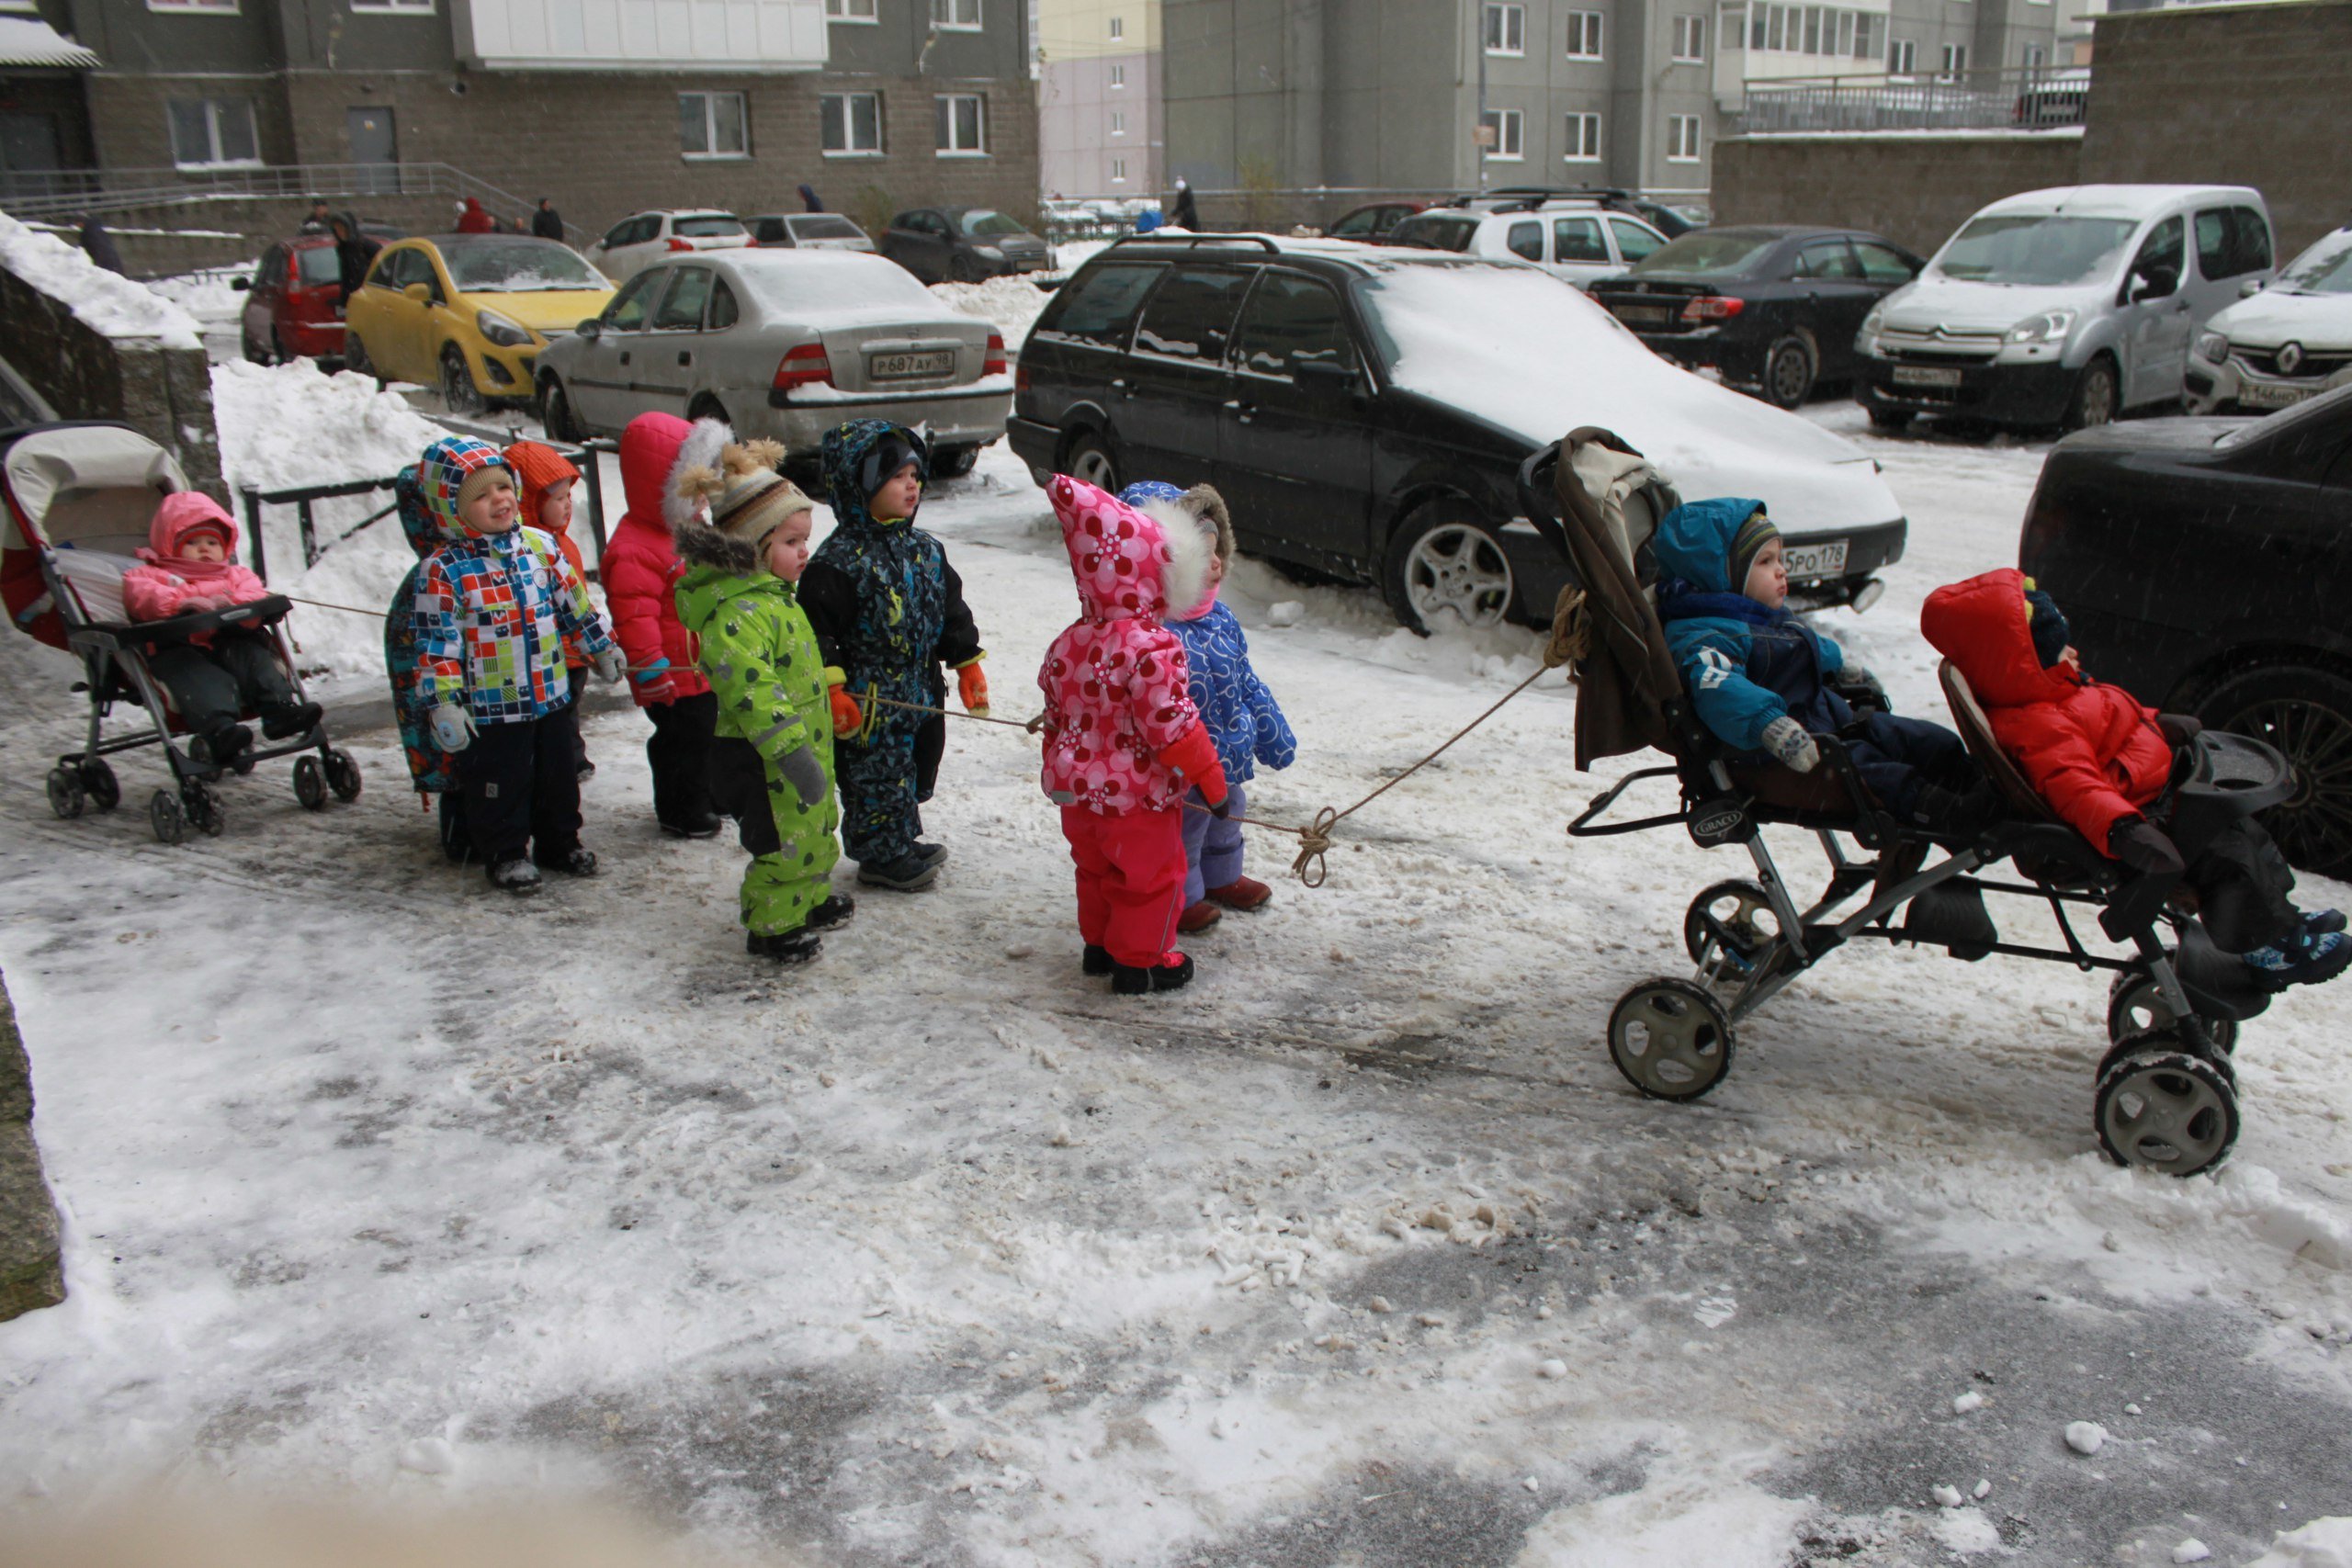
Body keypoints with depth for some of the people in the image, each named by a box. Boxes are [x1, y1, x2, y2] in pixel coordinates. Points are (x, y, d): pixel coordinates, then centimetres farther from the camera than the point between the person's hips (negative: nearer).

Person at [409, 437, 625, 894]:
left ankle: (560, 843, 35)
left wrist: (601, 646, 19)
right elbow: (436, 643, -13)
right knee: (500, 788, 6)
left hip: (551, 697, 5)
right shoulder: (443, 571, -13)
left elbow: (574, 600, 13)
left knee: (558, 778, 18)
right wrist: (442, 702, -17)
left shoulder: (540, 546, 1)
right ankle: (505, 855, 24)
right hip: (490, 709, -5)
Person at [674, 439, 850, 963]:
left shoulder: (772, 594, 10)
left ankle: (811, 901, 43)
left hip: (802, 747, 11)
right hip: (761, 763, -11)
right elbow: (750, 688, -35)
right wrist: (790, 749, -38)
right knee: (783, 842, 0)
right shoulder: (738, 611, -26)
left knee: (814, 831, 24)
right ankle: (771, 926, 16)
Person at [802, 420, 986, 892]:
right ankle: (881, 855, 19)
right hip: (869, 700, -8)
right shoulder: (840, 561, -17)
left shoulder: (926, 551, 6)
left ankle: (900, 842, 37)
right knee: (876, 775, 3)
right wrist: (831, 689, -21)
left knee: (914, 771, 19)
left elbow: (952, 612, 15)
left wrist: (967, 664, 14)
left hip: (921, 694, 8)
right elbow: (817, 628, -18)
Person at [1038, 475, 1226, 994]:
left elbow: (1054, 715, 8)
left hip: (1079, 790, 7)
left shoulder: (1068, 643, -2)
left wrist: (1059, 774, 22)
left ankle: (1099, 944, 39)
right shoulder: (1152, 648, -25)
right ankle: (1140, 961, 21)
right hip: (1137, 796, -7)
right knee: (1152, 875, 11)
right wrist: (1209, 778, -13)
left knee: (1096, 869, 25)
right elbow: (1170, 723, -24)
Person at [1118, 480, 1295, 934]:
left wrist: (1275, 736, 14)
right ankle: (1180, 899, 35)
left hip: (1230, 758, 9)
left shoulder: (1220, 617, -2)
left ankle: (1222, 879, 53)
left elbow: (1248, 683, 10)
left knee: (1226, 824, 29)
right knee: (1182, 833, 13)